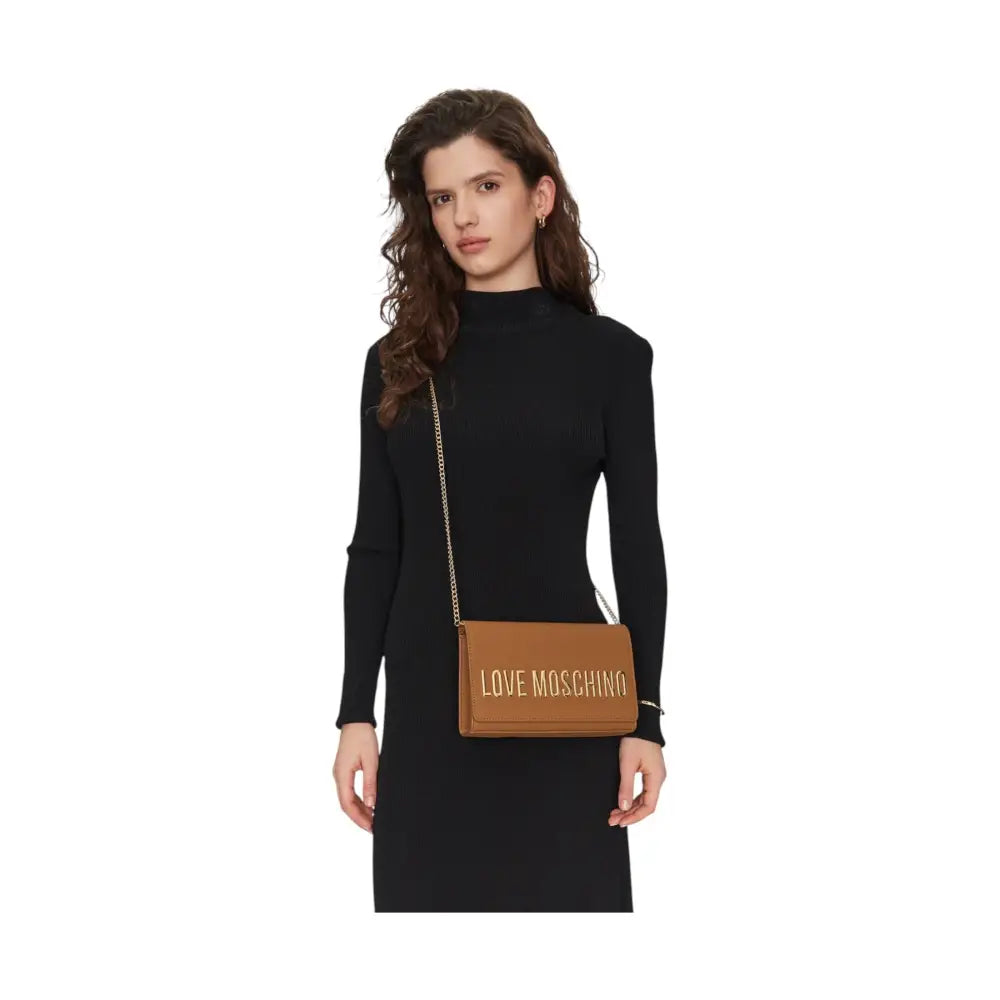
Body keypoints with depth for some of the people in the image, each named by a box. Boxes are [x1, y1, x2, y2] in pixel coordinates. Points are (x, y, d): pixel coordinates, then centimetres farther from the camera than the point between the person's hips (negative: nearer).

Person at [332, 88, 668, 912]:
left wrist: (645, 718, -3)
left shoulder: (609, 355, 1)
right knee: (431, 895, 5)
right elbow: (375, 547, 7)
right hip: (430, 703, 2)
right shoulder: (400, 361, 6)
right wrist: (356, 713, 2)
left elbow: (638, 547, 1)